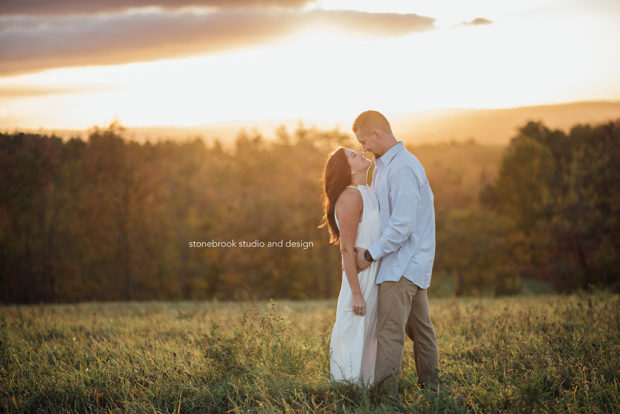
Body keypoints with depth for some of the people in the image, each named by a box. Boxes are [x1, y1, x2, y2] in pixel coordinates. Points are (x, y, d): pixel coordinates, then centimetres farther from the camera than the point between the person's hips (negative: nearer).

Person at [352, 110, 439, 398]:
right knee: (419, 326, 16)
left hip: (403, 264, -11)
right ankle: (430, 385, 25)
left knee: (390, 331, -12)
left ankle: (385, 394, -13)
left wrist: (371, 254, -15)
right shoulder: (382, 166, 14)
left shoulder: (402, 168, -19)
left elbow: (403, 225, -23)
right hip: (413, 263, 11)